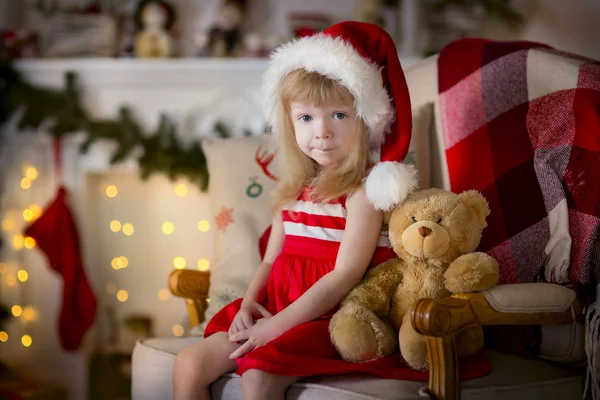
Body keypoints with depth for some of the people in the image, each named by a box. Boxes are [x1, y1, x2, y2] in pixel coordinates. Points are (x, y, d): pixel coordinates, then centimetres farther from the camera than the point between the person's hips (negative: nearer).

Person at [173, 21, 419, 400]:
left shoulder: (364, 191, -11)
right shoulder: (294, 189, 13)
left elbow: (344, 276, -17)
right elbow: (272, 260, 14)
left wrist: (277, 325, -19)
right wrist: (248, 304, -6)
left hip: (330, 319, -8)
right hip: (275, 308, 8)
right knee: (189, 364, -4)